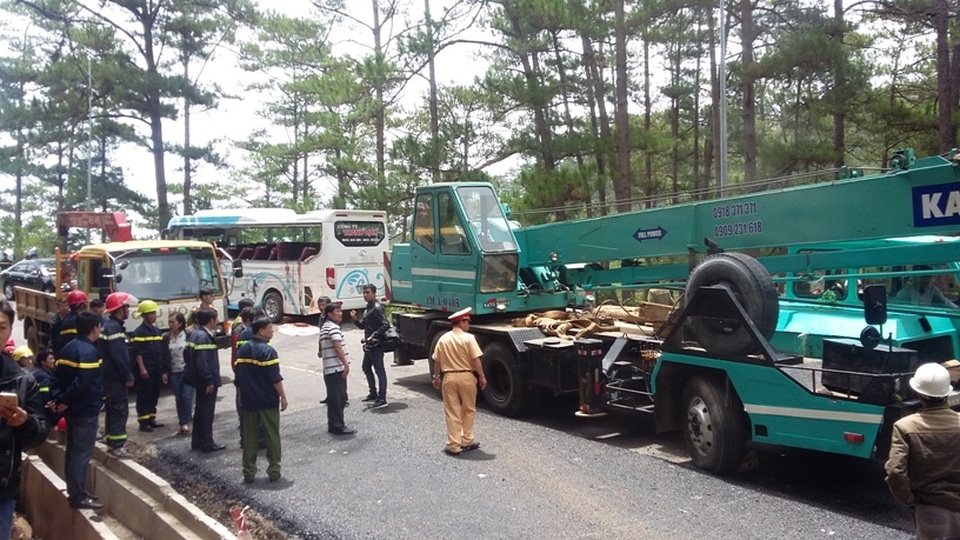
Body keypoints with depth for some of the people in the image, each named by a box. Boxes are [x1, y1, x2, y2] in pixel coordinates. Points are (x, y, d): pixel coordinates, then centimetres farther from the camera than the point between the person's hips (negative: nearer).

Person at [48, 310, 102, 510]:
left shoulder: (69, 348, 11)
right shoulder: (89, 351, -18)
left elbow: (57, 376, 8)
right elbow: (82, 382, -27)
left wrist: (56, 398, -1)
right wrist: (64, 401, -16)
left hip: (72, 409, 9)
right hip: (86, 411, -9)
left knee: (72, 451, 16)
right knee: (82, 453, -4)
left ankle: (74, 491, 25)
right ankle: (79, 496, 1)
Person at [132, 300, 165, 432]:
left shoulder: (157, 330, 13)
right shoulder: (139, 332, -10)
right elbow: (137, 352, -15)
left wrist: (162, 368, 16)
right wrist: (142, 369, -20)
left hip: (157, 370, 8)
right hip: (145, 371, -8)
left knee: (155, 394, 13)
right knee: (144, 395, -2)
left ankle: (151, 418, 22)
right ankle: (143, 422, 3)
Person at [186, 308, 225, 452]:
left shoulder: (194, 334, 11)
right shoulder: (204, 336, -20)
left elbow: (187, 356, 18)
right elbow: (202, 361, -26)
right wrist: (208, 381, -23)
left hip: (199, 380, 10)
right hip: (207, 381, -10)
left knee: (200, 410, 17)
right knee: (207, 412, -2)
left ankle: (197, 442, 26)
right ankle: (207, 444, 5)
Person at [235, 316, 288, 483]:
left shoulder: (242, 350, 6)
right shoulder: (267, 351, -15)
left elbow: (239, 377, 11)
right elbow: (275, 378, -17)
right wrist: (283, 396, -9)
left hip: (249, 401, 6)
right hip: (268, 401, -6)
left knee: (249, 437, 11)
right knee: (272, 437, 5)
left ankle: (248, 472, 14)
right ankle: (274, 471, 9)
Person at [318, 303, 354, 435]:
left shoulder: (324, 327, 19)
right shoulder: (334, 327, -14)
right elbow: (338, 347, -23)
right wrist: (346, 364, -23)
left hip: (329, 369, 10)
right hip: (337, 368, -10)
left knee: (333, 398, 14)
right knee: (339, 398, -6)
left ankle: (333, 424, 20)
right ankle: (338, 426, -4)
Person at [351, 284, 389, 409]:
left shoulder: (377, 308, -14)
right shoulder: (368, 309, 15)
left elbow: (385, 325, -22)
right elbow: (363, 325, 21)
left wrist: (373, 336, -24)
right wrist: (355, 319, 3)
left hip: (376, 345, -11)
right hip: (369, 345, 11)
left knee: (379, 370, -7)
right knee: (366, 367, 21)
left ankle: (382, 399, -6)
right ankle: (373, 393, 34)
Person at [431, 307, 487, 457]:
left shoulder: (443, 339, 4)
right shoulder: (468, 338, -9)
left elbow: (437, 361, 7)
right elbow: (476, 360, -12)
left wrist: (436, 377, 18)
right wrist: (482, 377, -4)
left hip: (449, 377, 3)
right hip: (467, 377, -3)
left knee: (452, 412, 5)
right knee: (468, 410, 15)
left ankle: (453, 445, 4)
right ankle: (467, 441, 20)